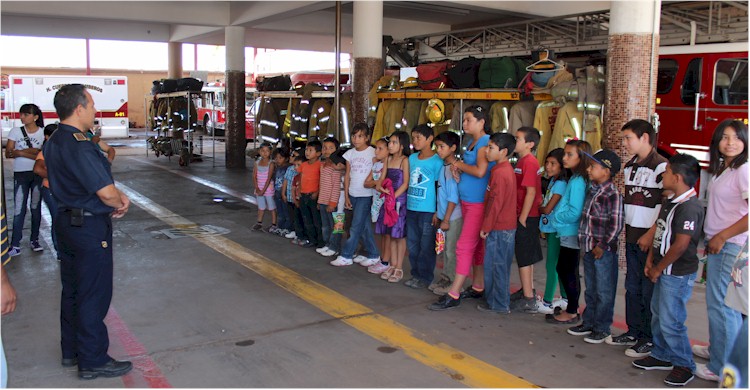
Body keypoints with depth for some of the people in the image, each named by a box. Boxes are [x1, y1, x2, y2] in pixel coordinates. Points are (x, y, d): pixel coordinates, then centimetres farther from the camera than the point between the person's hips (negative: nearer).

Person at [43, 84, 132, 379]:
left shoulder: (54, 142, 8)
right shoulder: (79, 145, -23)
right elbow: (106, 193, -25)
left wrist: (117, 196, 3)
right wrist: (120, 204, -5)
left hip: (67, 220, 10)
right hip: (89, 227, -10)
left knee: (72, 289, 19)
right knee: (94, 294, 1)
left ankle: (71, 350, 33)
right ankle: (93, 361, 11)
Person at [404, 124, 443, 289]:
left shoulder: (436, 161, -9)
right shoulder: (412, 158, 10)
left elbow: (439, 187, -8)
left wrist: (437, 212, -10)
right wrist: (405, 202, 15)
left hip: (428, 210, -7)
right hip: (411, 208, 7)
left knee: (426, 246, 1)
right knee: (412, 244, 13)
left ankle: (425, 277, 13)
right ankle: (416, 274, 26)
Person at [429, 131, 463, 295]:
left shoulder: (453, 169, -17)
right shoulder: (443, 166, 10)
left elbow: (453, 197, -19)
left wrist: (446, 219, -18)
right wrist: (438, 213, 17)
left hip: (453, 217, -9)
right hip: (444, 215, 9)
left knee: (451, 251, 1)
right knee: (445, 249, 17)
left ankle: (451, 283, 11)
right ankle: (445, 278, 28)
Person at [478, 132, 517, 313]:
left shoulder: (499, 173, -18)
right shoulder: (508, 169, 12)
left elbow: (495, 203, -19)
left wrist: (486, 227, -13)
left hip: (498, 228, -9)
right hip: (508, 226, 9)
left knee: (494, 266, 0)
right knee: (502, 266, 16)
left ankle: (497, 304, 8)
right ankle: (503, 301, 26)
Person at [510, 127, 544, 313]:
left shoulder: (529, 162, -17)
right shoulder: (523, 161, 12)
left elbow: (531, 192, -21)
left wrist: (522, 219, -20)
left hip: (527, 217, -9)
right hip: (527, 216, 9)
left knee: (524, 257, -3)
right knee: (527, 256, 19)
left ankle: (529, 300, 3)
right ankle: (528, 290, 32)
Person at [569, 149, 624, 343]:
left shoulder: (612, 194, -16)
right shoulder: (592, 190, 9)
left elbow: (616, 225, -19)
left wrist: (602, 246, -16)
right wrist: (585, 242, 14)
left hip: (604, 251, -8)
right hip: (588, 249, 8)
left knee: (604, 292, 4)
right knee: (590, 290, 19)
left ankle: (602, 329, 15)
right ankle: (588, 323, 31)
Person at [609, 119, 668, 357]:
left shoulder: (661, 166, -13)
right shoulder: (629, 167, 13)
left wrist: (651, 234, -18)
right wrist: (627, 229, 13)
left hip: (651, 238, -8)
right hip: (632, 236, 8)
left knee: (649, 290, 0)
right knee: (632, 287, 15)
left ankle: (650, 340, 11)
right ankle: (633, 332, 27)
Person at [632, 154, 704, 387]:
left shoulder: (689, 207, -21)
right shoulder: (669, 202, 9)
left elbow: (680, 245, -24)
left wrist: (658, 269, -14)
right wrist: (650, 260, 9)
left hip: (678, 274, -10)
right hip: (663, 271, 10)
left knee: (670, 321, -3)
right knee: (658, 315, 18)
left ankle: (684, 365, 13)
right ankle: (662, 356, 33)